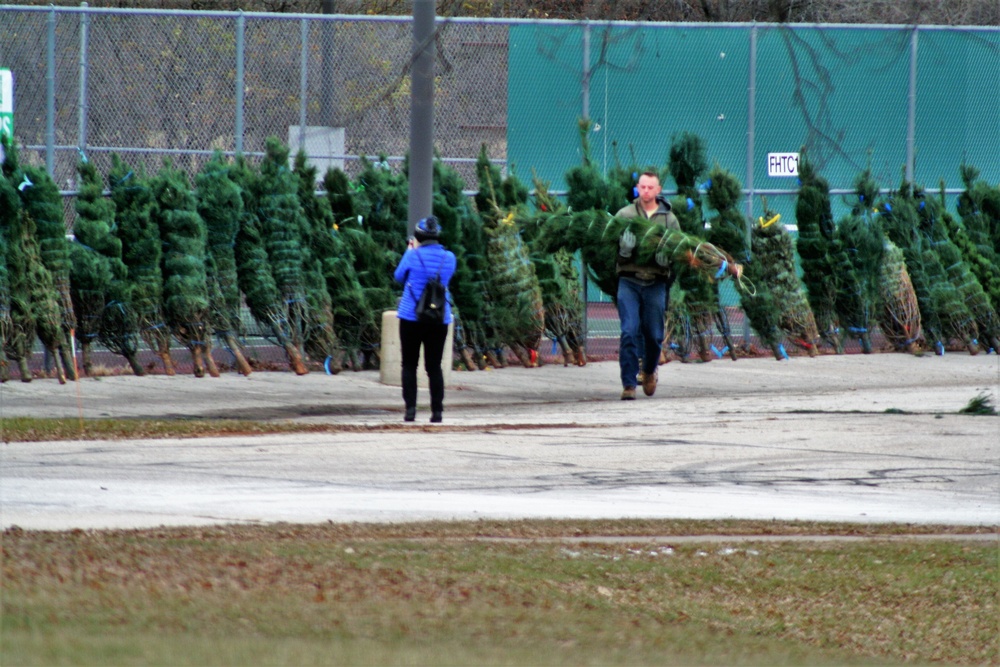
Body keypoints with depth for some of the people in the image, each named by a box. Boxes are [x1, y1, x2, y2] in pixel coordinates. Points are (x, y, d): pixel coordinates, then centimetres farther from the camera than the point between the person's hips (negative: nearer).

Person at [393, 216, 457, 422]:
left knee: (409, 365, 7)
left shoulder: (413, 256, -10)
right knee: (434, 366, 9)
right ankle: (437, 411, 4)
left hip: (411, 318, -3)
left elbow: (399, 276, 4)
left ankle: (410, 408, -4)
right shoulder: (449, 258, -1)